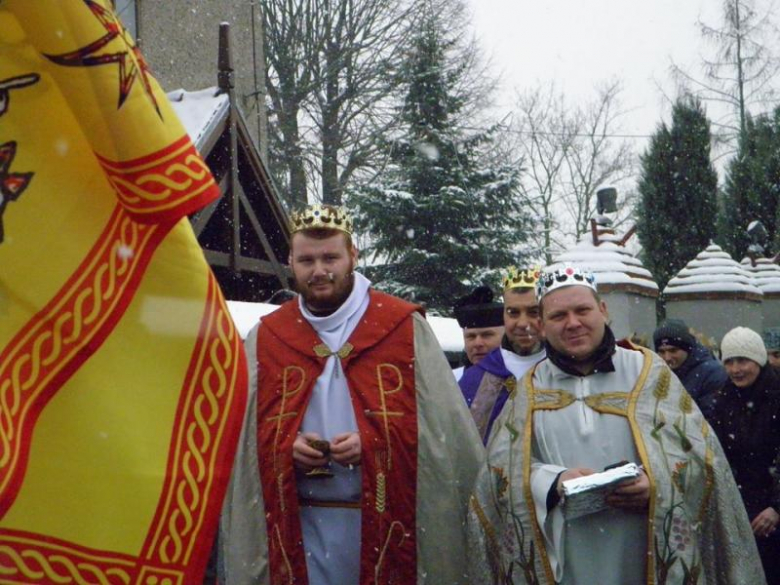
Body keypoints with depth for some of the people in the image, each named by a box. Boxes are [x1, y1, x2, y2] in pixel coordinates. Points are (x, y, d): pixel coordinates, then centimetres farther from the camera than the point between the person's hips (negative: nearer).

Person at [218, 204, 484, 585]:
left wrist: (374, 443, -16)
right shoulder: (266, 337, 8)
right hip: (300, 524, 2)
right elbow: (242, 432, 9)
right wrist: (287, 446, -11)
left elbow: (442, 425, -2)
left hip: (386, 520, -1)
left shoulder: (405, 327, 0)